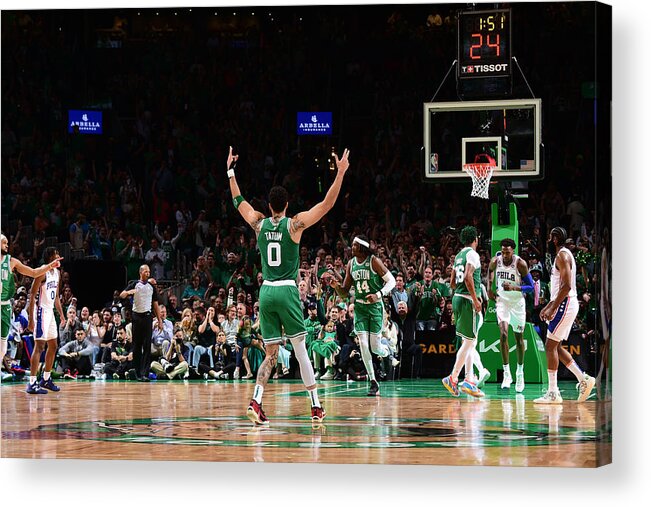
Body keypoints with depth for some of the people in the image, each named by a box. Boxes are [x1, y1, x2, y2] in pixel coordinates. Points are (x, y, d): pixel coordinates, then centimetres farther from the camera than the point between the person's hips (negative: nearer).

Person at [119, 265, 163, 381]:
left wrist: (160, 320, 7)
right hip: (136, 315, -1)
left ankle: (145, 373, -12)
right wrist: (128, 292, -28)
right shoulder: (134, 284, 4)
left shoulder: (152, 286, 9)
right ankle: (137, 373, 10)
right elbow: (121, 295, -6)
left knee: (147, 345, -8)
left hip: (147, 316, 1)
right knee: (136, 345, 3)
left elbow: (156, 305, 12)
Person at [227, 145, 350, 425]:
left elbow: (238, 201, 23)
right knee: (301, 349, 3)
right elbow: (327, 204, -5)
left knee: (271, 354, 6)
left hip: (266, 292, 3)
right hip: (287, 291, -3)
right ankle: (316, 407, 4)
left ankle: (256, 401, -14)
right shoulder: (294, 224, -3)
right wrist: (340, 173, -2)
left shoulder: (259, 224, 7)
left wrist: (231, 171, 32)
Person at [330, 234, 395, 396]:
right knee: (363, 344, -9)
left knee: (375, 347, -7)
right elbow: (344, 294, 9)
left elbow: (391, 281, -9)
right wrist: (337, 287, -13)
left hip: (375, 306, -4)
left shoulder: (374, 261, -10)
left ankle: (386, 350, 32)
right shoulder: (351, 264, 4)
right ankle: (373, 383, -1)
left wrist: (378, 294, -24)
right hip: (360, 307, 4)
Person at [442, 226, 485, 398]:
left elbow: (453, 283, 20)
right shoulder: (472, 254, -10)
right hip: (468, 300, -9)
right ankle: (452, 378, -12)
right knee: (469, 342, -7)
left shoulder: (459, 255, 16)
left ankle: (469, 381, 12)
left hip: (457, 298, 9)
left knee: (468, 342, 13)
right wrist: (475, 299, -20)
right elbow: (468, 277, -23)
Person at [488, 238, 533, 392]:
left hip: (517, 303, -1)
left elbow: (530, 287, -17)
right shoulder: (495, 261, -12)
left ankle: (520, 372, 26)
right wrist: (489, 288, 6)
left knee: (519, 338, 9)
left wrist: (513, 288, -31)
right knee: (503, 334, -16)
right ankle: (506, 374, -11)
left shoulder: (520, 263, -21)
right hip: (502, 301, 1)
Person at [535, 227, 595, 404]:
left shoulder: (562, 255, -13)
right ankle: (583, 379, 13)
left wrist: (552, 308, -22)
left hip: (565, 305, -10)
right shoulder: (563, 255, 19)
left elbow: (566, 286, -22)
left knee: (550, 346, -8)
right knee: (555, 346, 13)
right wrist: (548, 306, 24)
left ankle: (553, 393, -8)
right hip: (566, 305, 10)